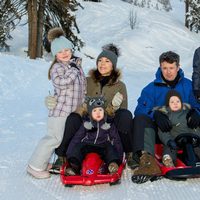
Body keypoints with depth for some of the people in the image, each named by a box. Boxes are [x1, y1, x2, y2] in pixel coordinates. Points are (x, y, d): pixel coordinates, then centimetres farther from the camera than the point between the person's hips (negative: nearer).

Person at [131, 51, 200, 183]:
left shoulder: (188, 85, 15)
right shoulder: (151, 89, 10)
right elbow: (141, 109, -4)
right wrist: (155, 115, -25)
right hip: (158, 131, -1)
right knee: (140, 119, -29)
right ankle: (147, 158, -50)